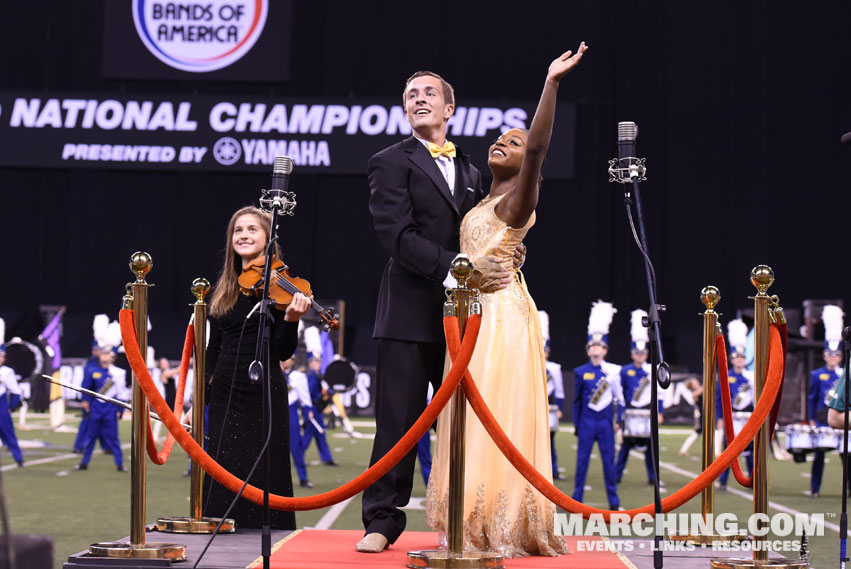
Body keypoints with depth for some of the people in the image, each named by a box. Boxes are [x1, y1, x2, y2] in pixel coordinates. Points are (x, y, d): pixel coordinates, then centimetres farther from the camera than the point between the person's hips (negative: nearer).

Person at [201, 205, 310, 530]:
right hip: (225, 394, 5)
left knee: (263, 478, -4)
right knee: (224, 484, 5)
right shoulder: (223, 290, 12)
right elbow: (214, 349, 16)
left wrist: (291, 319, -28)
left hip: (264, 394, -5)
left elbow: (283, 352, -9)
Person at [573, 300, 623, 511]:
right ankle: (577, 500, 8)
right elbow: (577, 400, 9)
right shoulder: (581, 373, 2)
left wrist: (617, 420, 2)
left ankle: (614, 502, 10)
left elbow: (619, 398, 7)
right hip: (587, 422, 0)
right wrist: (577, 424, 8)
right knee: (582, 460, 1)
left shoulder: (613, 371, 1)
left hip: (606, 422, 0)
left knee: (609, 460, 3)